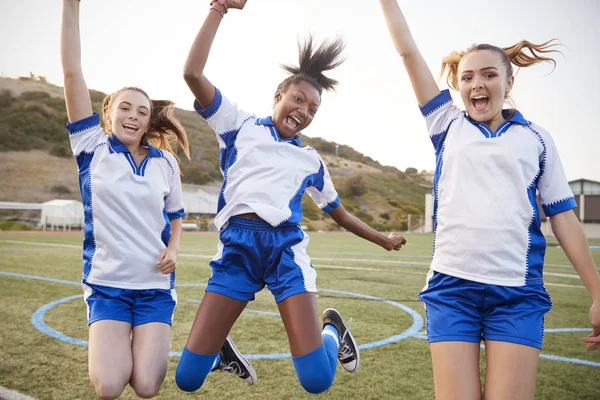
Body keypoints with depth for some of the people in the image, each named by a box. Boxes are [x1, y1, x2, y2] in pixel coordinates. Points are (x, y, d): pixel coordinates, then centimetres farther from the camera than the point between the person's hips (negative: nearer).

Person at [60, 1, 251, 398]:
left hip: (156, 284, 2)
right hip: (106, 284, -1)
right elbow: (72, 73, -11)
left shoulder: (165, 162, 4)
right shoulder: (93, 149, -2)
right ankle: (111, 347, 21)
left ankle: (149, 345, 25)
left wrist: (173, 250, -4)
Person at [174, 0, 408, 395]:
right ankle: (222, 347, 30)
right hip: (237, 246, -1)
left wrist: (383, 239, 35)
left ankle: (332, 329, 25)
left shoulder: (310, 160, 19)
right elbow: (192, 73, -1)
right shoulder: (240, 126, 11)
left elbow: (339, 212, 30)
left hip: (286, 248, 1)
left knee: (317, 380, -9)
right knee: (187, 378, -4)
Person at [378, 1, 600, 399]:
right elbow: (408, 51, 11)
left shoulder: (536, 138, 10)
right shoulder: (447, 126, 11)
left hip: (518, 292, 0)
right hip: (451, 286, 0)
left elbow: (563, 216, 10)